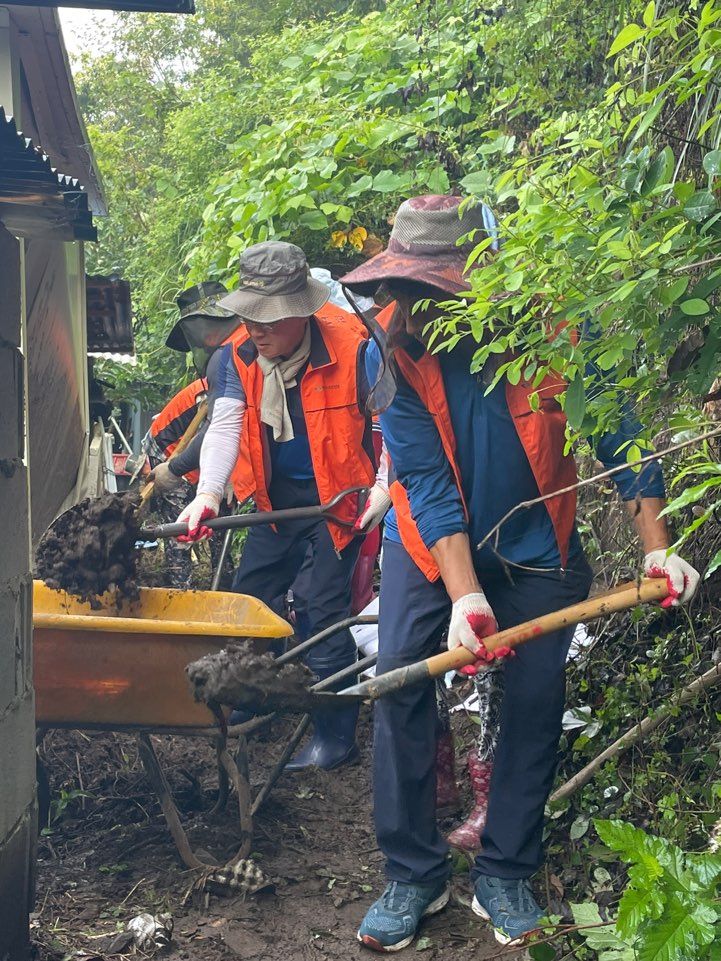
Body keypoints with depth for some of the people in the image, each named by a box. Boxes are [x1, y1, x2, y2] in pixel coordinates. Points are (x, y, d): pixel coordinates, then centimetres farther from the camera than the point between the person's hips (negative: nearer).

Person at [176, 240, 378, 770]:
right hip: (280, 497, 6)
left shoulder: (352, 346, -22)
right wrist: (208, 494, -29)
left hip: (340, 496, -6)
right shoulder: (240, 355, -7)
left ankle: (335, 738, 8)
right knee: (248, 598, 13)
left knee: (324, 613, -6)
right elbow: (226, 425, -14)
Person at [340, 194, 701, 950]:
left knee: (536, 696, -2)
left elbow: (618, 434, -13)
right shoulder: (393, 351, -22)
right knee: (399, 680, -11)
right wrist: (465, 596, -29)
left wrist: (656, 547, -15)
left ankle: (504, 877, 14)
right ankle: (412, 874, 2)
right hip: (432, 540, 0)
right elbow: (426, 482, -23)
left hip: (536, 541, 0)